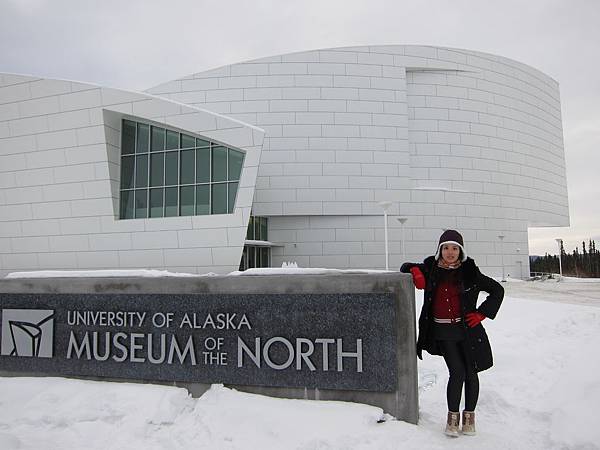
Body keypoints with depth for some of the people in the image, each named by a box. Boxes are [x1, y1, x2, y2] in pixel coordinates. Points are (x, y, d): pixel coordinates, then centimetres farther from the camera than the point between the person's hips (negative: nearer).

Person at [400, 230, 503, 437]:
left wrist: (481, 313, -1)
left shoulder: (469, 272, -3)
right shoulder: (431, 270, 0)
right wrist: (414, 271, -9)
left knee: (471, 372, 8)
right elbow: (405, 267, 14)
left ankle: (469, 415, 27)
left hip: (467, 329, 1)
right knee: (457, 372, -7)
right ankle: (452, 416, 11)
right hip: (443, 331, -1)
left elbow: (497, 290, 6)